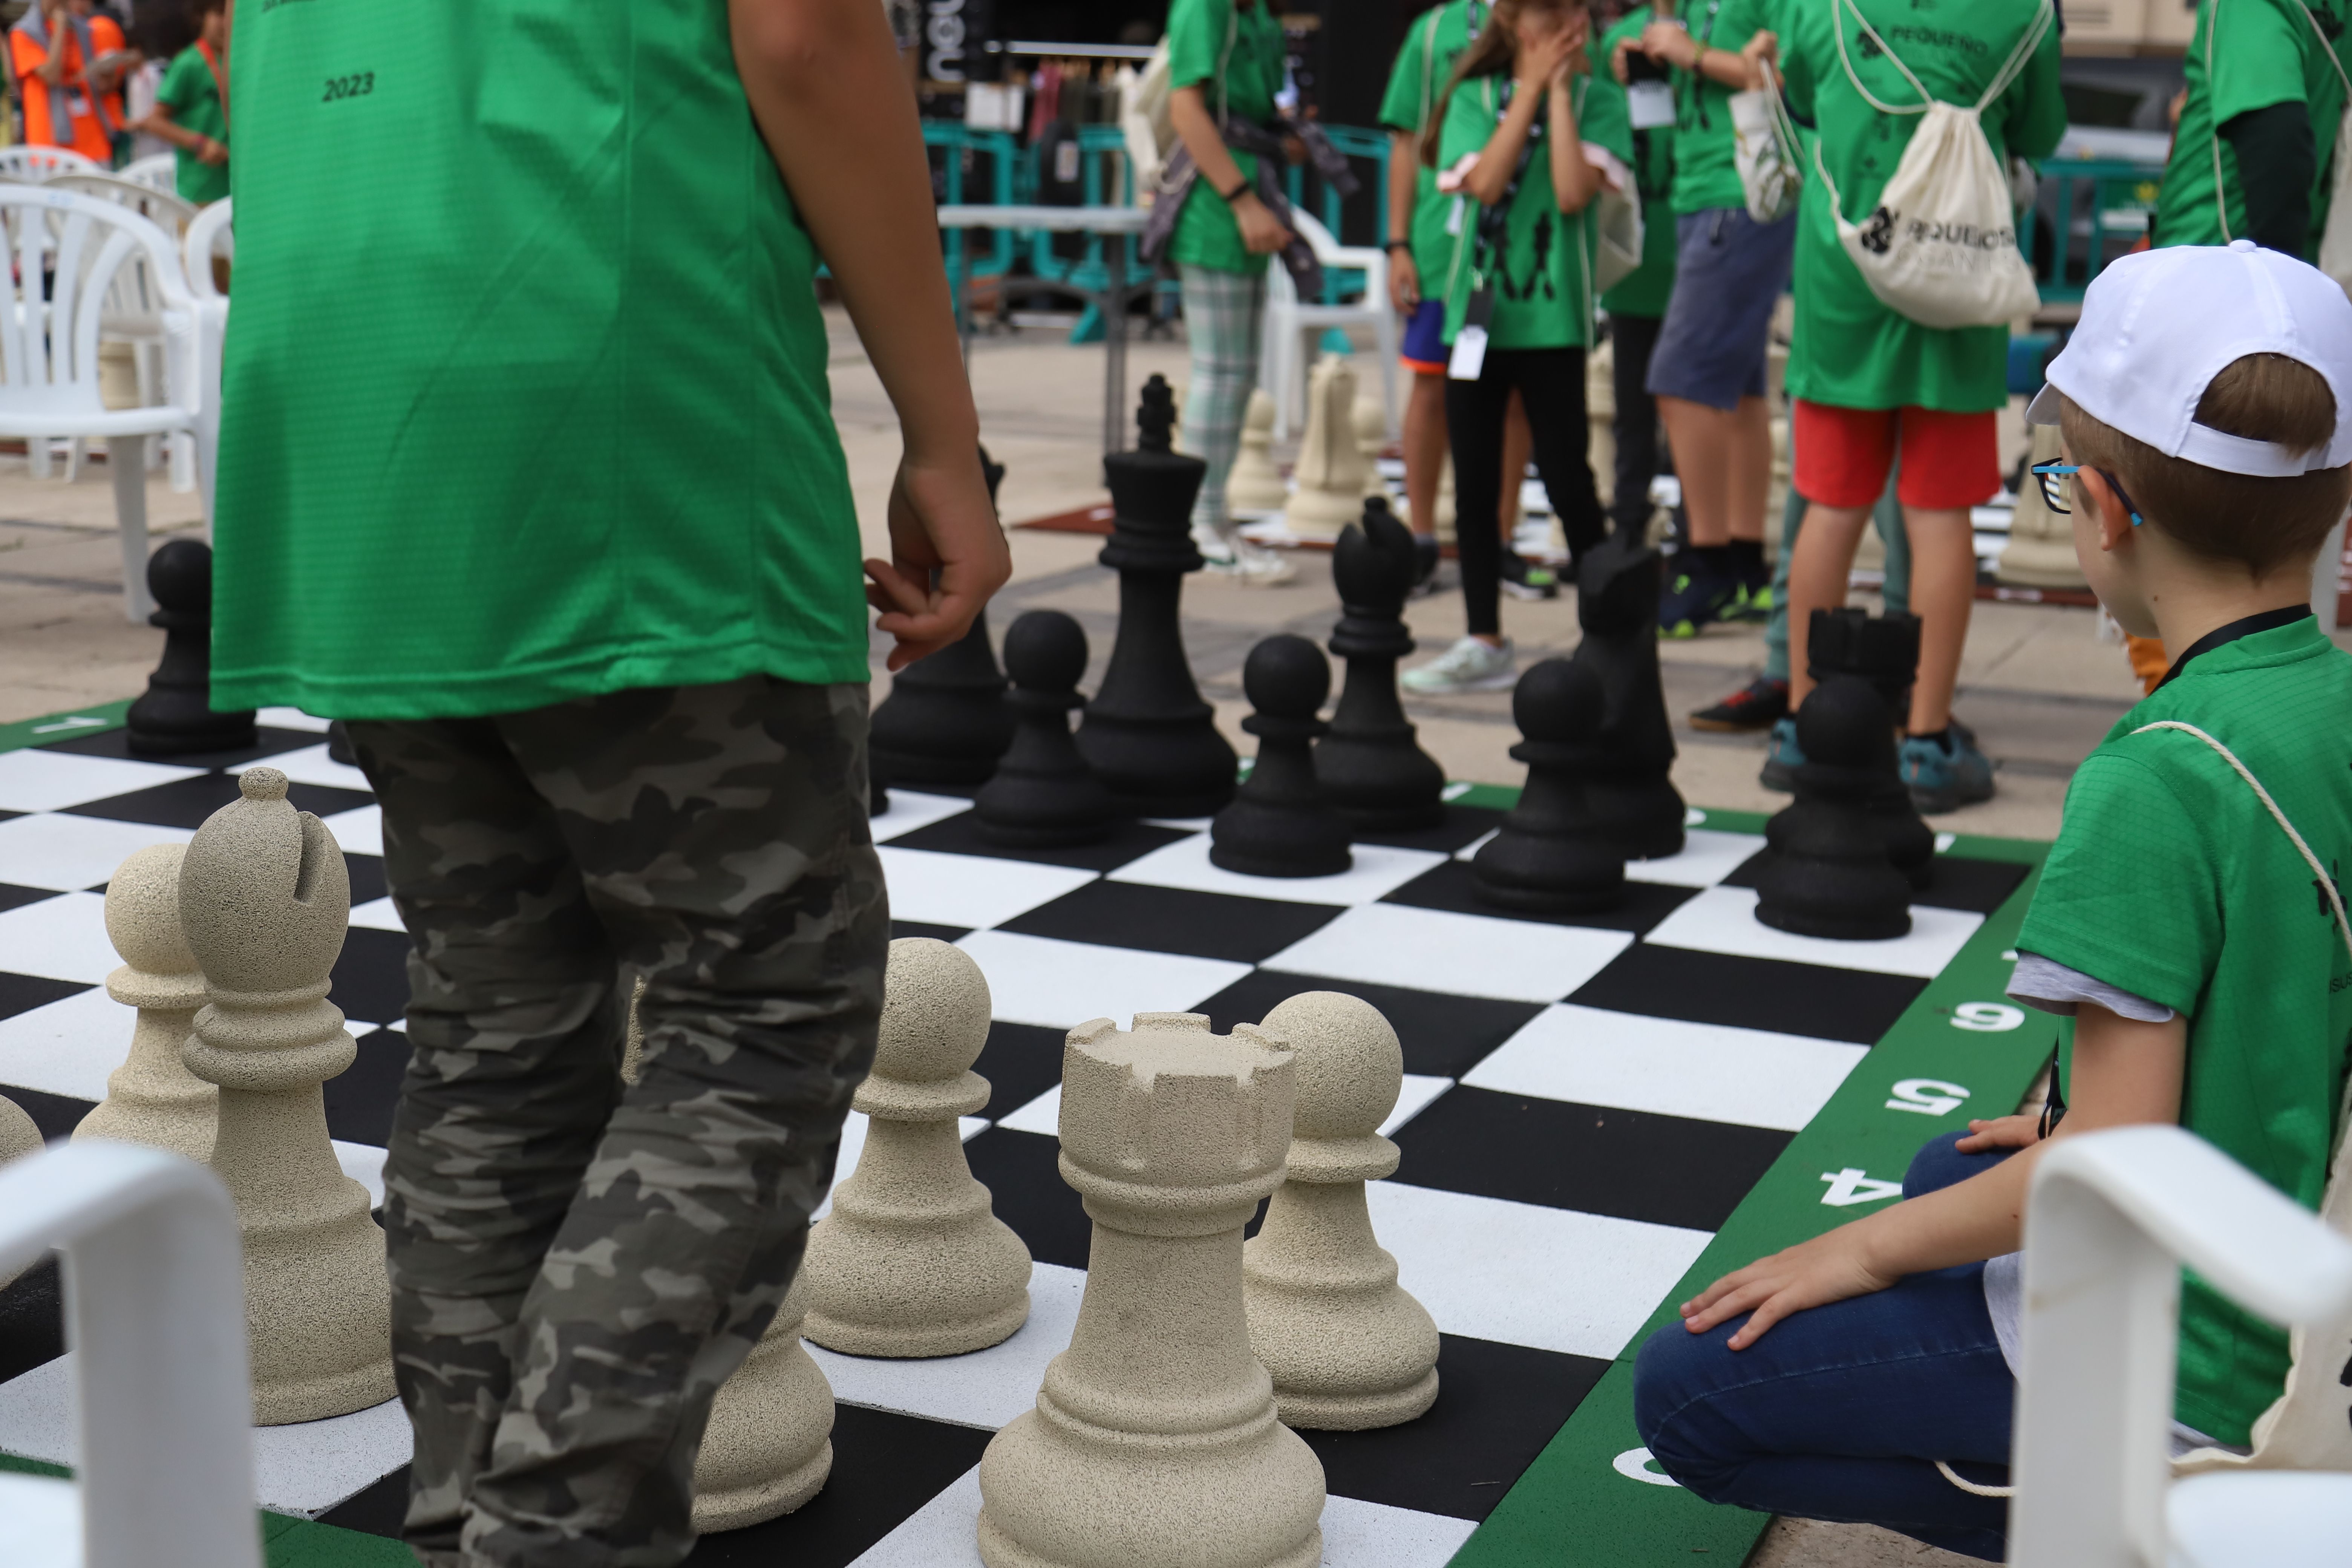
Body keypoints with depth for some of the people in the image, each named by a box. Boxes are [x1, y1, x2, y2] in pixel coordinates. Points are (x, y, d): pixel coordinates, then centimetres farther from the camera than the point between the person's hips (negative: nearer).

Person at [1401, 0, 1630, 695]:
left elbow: (1574, 193, -15)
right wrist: (1533, 85, -9)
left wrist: (1560, 88, -10)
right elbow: (1484, 182, -11)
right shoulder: (1475, 96, 6)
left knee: (1567, 482, -3)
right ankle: (1484, 645, 17)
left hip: (1553, 316, -3)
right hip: (1477, 308, 3)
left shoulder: (1597, 98, 1)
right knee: (1474, 484, 7)